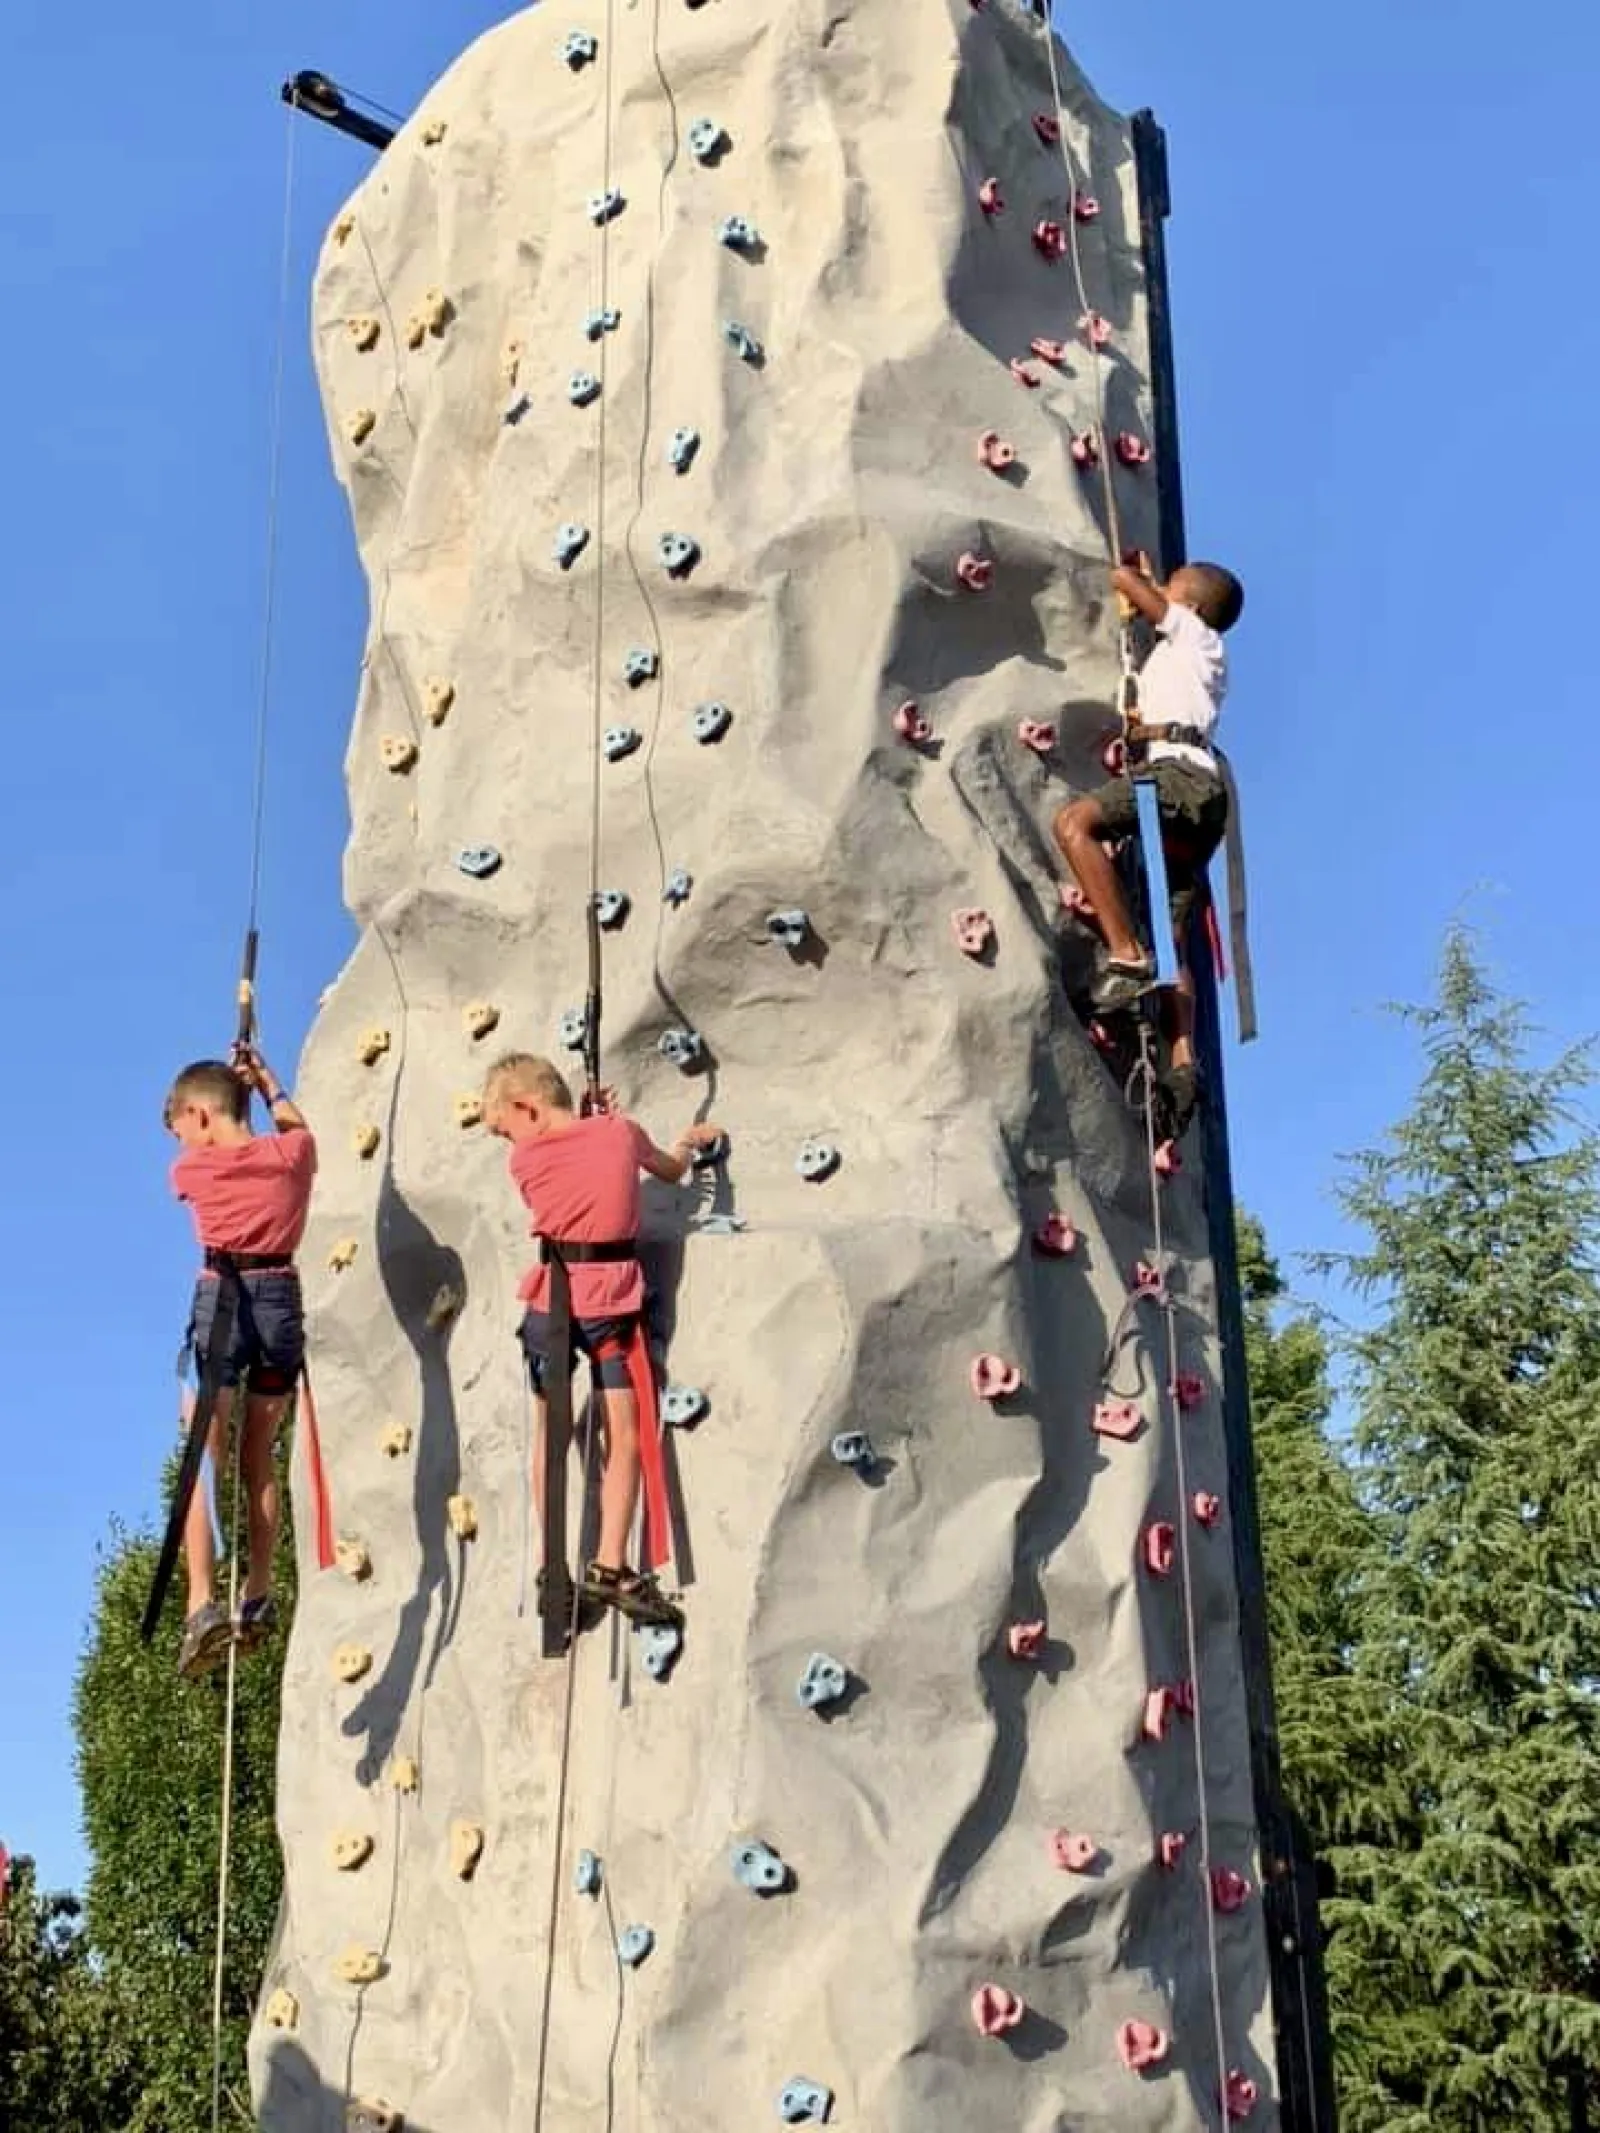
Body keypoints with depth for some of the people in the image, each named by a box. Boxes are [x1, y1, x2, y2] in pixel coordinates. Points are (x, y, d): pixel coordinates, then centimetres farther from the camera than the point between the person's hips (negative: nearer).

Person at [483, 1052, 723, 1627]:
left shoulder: (524, 1160, -1)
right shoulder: (622, 1132, 1)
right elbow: (671, 1170, 20)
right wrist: (689, 1140, 40)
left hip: (549, 1304, 1)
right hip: (610, 1304, -1)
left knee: (549, 1437, 10)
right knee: (626, 1439, 3)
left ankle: (552, 1569, 13)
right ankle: (610, 1566, -1)